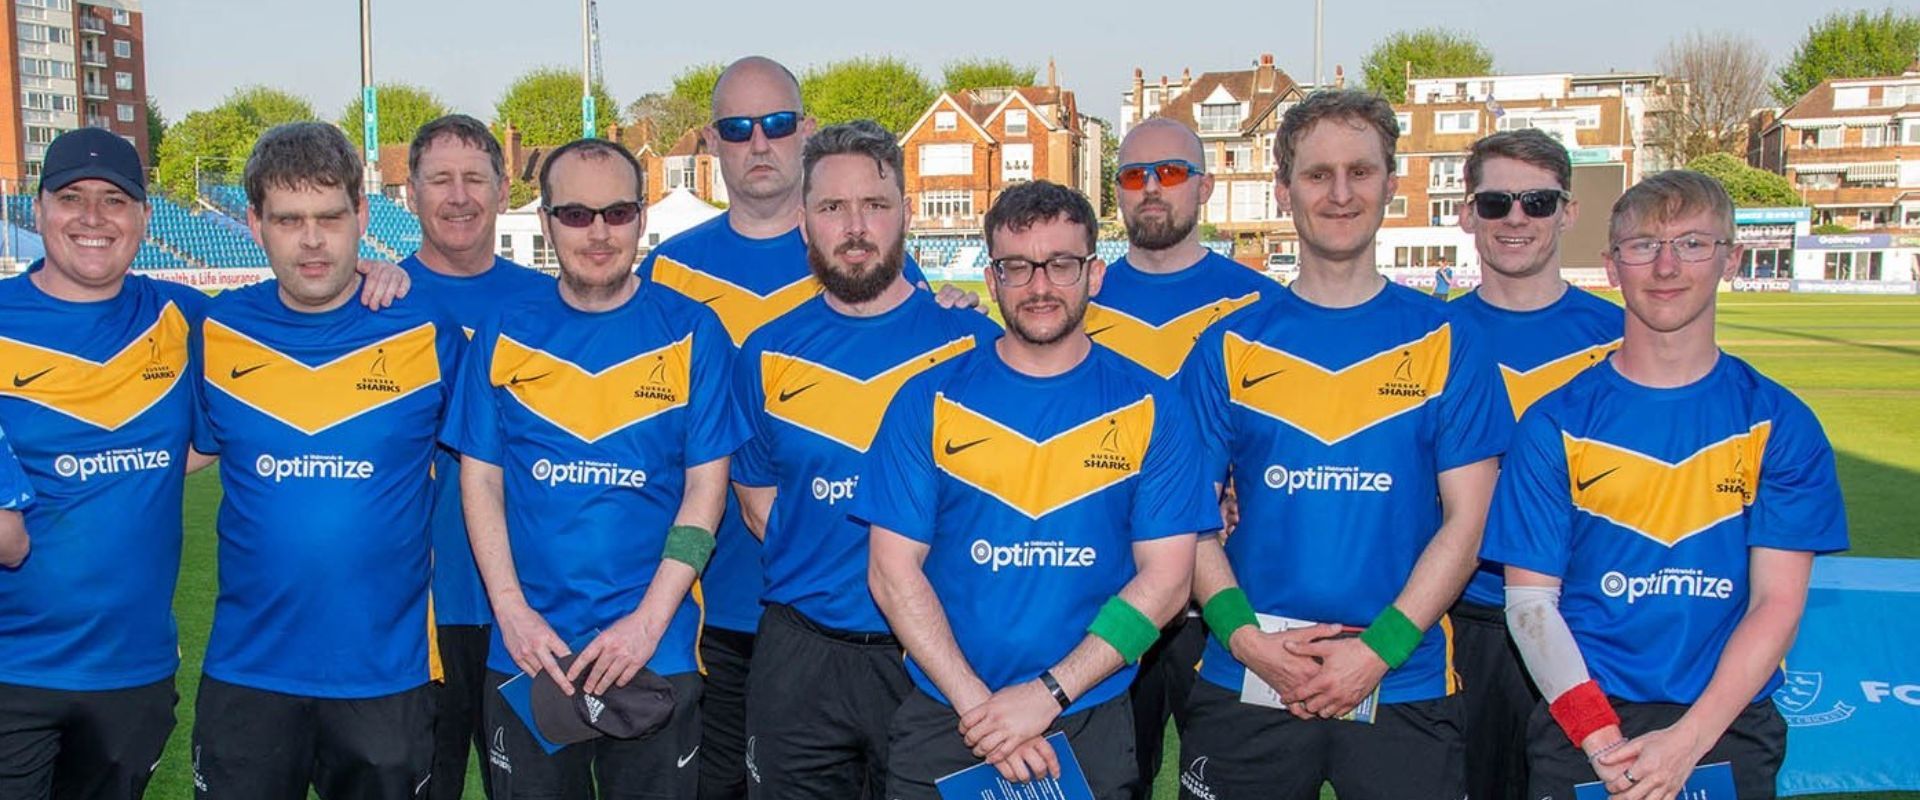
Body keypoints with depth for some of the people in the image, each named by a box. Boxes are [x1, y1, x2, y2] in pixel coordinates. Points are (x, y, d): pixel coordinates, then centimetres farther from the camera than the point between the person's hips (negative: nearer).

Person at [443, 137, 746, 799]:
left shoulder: (691, 332, -2)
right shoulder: (505, 333, 3)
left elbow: (706, 487, -4)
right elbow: (480, 479, 4)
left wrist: (648, 621, -12)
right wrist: (512, 612, -8)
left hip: (657, 654, -1)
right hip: (526, 653, 2)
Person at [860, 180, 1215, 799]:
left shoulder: (1150, 407, -2)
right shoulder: (929, 402, -2)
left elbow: (1164, 579, -6)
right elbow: (893, 570, -4)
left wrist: (1048, 695, -15)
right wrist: (977, 704, -14)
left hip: (1092, 723, 0)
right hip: (943, 719, 0)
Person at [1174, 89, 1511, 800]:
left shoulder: (1444, 343, 3)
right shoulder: (1230, 347, 5)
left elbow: (1465, 517, -1)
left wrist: (1379, 649, -11)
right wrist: (1245, 634, -11)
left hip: (1402, 683, -1)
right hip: (1245, 684, 1)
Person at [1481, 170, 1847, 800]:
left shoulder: (1780, 424, 0)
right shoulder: (1556, 423, -2)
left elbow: (1778, 601, -5)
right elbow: (1530, 598, -4)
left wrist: (1687, 739, -17)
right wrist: (1603, 739, -16)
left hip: (1728, 728, 1)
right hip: (1580, 730, 0)